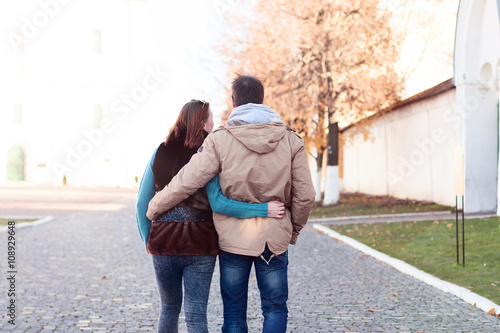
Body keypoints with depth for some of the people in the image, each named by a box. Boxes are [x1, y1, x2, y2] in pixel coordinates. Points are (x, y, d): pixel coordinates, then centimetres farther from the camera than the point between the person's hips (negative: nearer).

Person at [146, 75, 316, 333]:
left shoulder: (220, 139, -7)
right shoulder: (291, 140, -1)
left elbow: (186, 182, -11)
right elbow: (304, 196, -1)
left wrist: (152, 209, 4)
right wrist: (293, 231, 14)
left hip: (233, 237, -1)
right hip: (274, 237, 1)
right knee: (275, 308, 13)